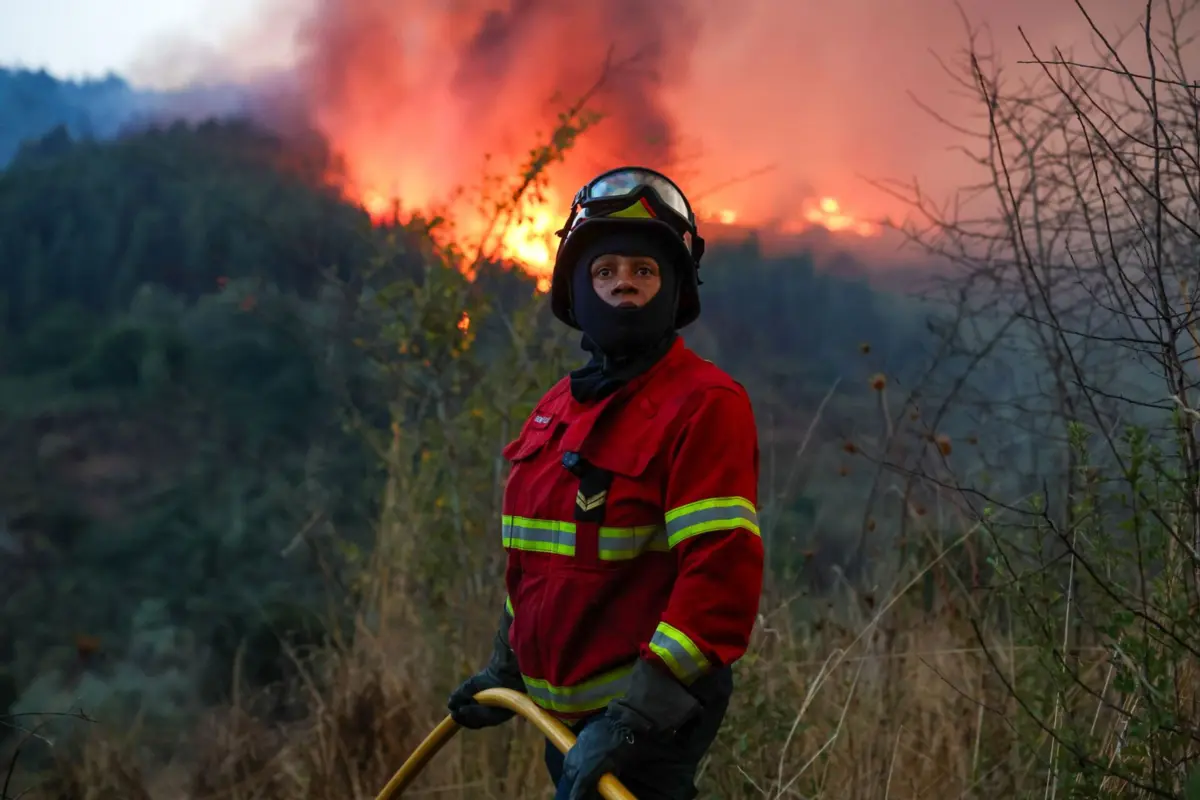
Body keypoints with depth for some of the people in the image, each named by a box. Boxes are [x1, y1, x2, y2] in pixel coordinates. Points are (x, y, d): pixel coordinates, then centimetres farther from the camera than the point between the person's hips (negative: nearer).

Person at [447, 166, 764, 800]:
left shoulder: (706, 406, -14)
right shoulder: (555, 410, 12)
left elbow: (722, 576, -22)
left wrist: (630, 722, -25)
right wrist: (504, 672, 23)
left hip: (651, 722, -8)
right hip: (564, 718, 8)